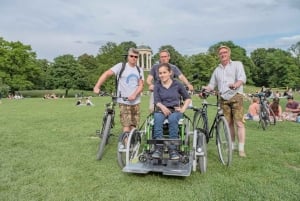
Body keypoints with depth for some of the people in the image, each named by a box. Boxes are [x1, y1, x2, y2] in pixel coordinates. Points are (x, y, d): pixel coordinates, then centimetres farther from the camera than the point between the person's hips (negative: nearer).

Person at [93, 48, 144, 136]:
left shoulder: (139, 70, 10)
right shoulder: (121, 66, -4)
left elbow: (141, 85, 1)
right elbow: (106, 74, -12)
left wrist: (134, 94, -18)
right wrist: (97, 87, -25)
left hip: (135, 102, 4)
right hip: (124, 102, -4)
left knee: (133, 127, 10)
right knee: (126, 127, -8)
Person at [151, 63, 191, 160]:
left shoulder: (177, 84, 7)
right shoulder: (157, 85, 8)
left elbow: (187, 98, 14)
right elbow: (156, 101, -3)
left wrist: (183, 109, -1)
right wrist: (162, 107, -24)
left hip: (175, 110, -1)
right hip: (161, 109, 1)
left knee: (172, 119, -36)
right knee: (158, 118, -34)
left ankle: (173, 149, -34)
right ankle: (158, 148, -35)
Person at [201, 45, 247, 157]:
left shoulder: (237, 64, 8)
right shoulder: (217, 70, 21)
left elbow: (242, 78, -9)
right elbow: (212, 85, 19)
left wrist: (236, 85, -31)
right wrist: (204, 89, -3)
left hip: (236, 97, -4)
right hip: (224, 99, 4)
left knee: (239, 123, -9)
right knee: (228, 124, 8)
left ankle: (241, 149, -5)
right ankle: (231, 145, 20)